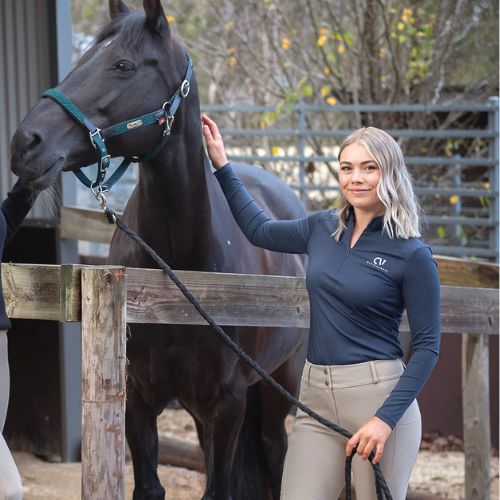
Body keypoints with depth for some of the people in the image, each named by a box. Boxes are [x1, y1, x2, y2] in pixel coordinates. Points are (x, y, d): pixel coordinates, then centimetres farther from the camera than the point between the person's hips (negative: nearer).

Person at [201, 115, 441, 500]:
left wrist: (386, 417, -17)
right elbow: (260, 231, 28)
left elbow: (427, 346, -8)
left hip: (377, 395, -5)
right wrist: (221, 164, 27)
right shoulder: (323, 229, 9)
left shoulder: (412, 255, -8)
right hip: (316, 397, 5)